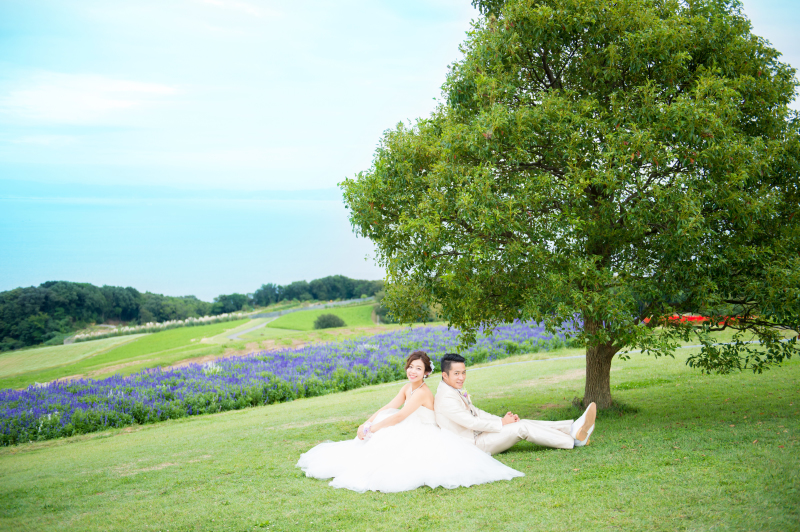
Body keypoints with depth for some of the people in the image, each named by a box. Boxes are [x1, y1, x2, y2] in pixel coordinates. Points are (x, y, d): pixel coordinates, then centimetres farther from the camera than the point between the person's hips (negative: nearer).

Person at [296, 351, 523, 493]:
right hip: (411, 437, 9)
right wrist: (366, 423, -12)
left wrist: (372, 429, -18)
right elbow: (387, 408, 2)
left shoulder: (422, 392, -22)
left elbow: (398, 417, -25)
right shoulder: (407, 388, 6)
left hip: (425, 439, -9)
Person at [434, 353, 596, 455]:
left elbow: (476, 413, 14)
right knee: (522, 428, -14)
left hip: (478, 434, 10)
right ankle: (574, 440, -10)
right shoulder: (446, 398, -22)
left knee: (524, 423, -1)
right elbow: (471, 422, -23)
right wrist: (502, 423, -11)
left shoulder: (455, 391, 11)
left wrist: (503, 419, 1)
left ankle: (572, 428, -6)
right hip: (473, 445, -10)